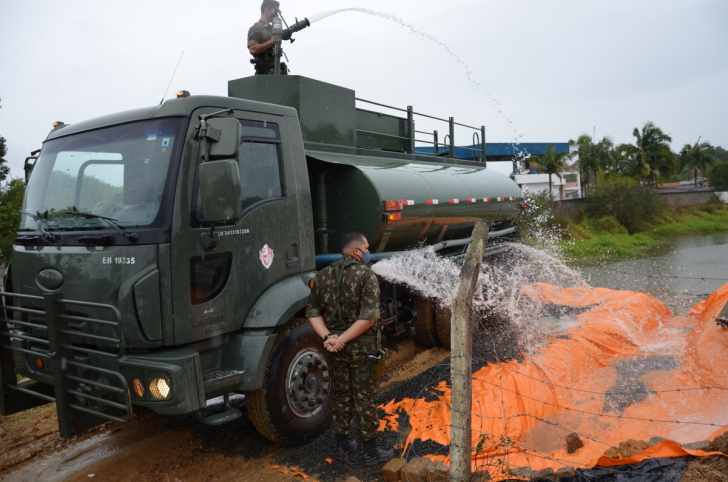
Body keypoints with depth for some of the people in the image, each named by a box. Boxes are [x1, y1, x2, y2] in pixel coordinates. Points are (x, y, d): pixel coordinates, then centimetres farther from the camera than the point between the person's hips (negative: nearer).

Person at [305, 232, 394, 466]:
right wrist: (343, 340, -19)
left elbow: (313, 312, -1)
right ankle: (371, 451, 21)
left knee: (341, 396, 19)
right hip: (363, 348, -5)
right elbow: (369, 316, -24)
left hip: (336, 349, 5)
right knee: (366, 400, 8)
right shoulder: (366, 275, -15)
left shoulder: (323, 276, 3)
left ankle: (342, 446, 32)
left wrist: (328, 337, -11)